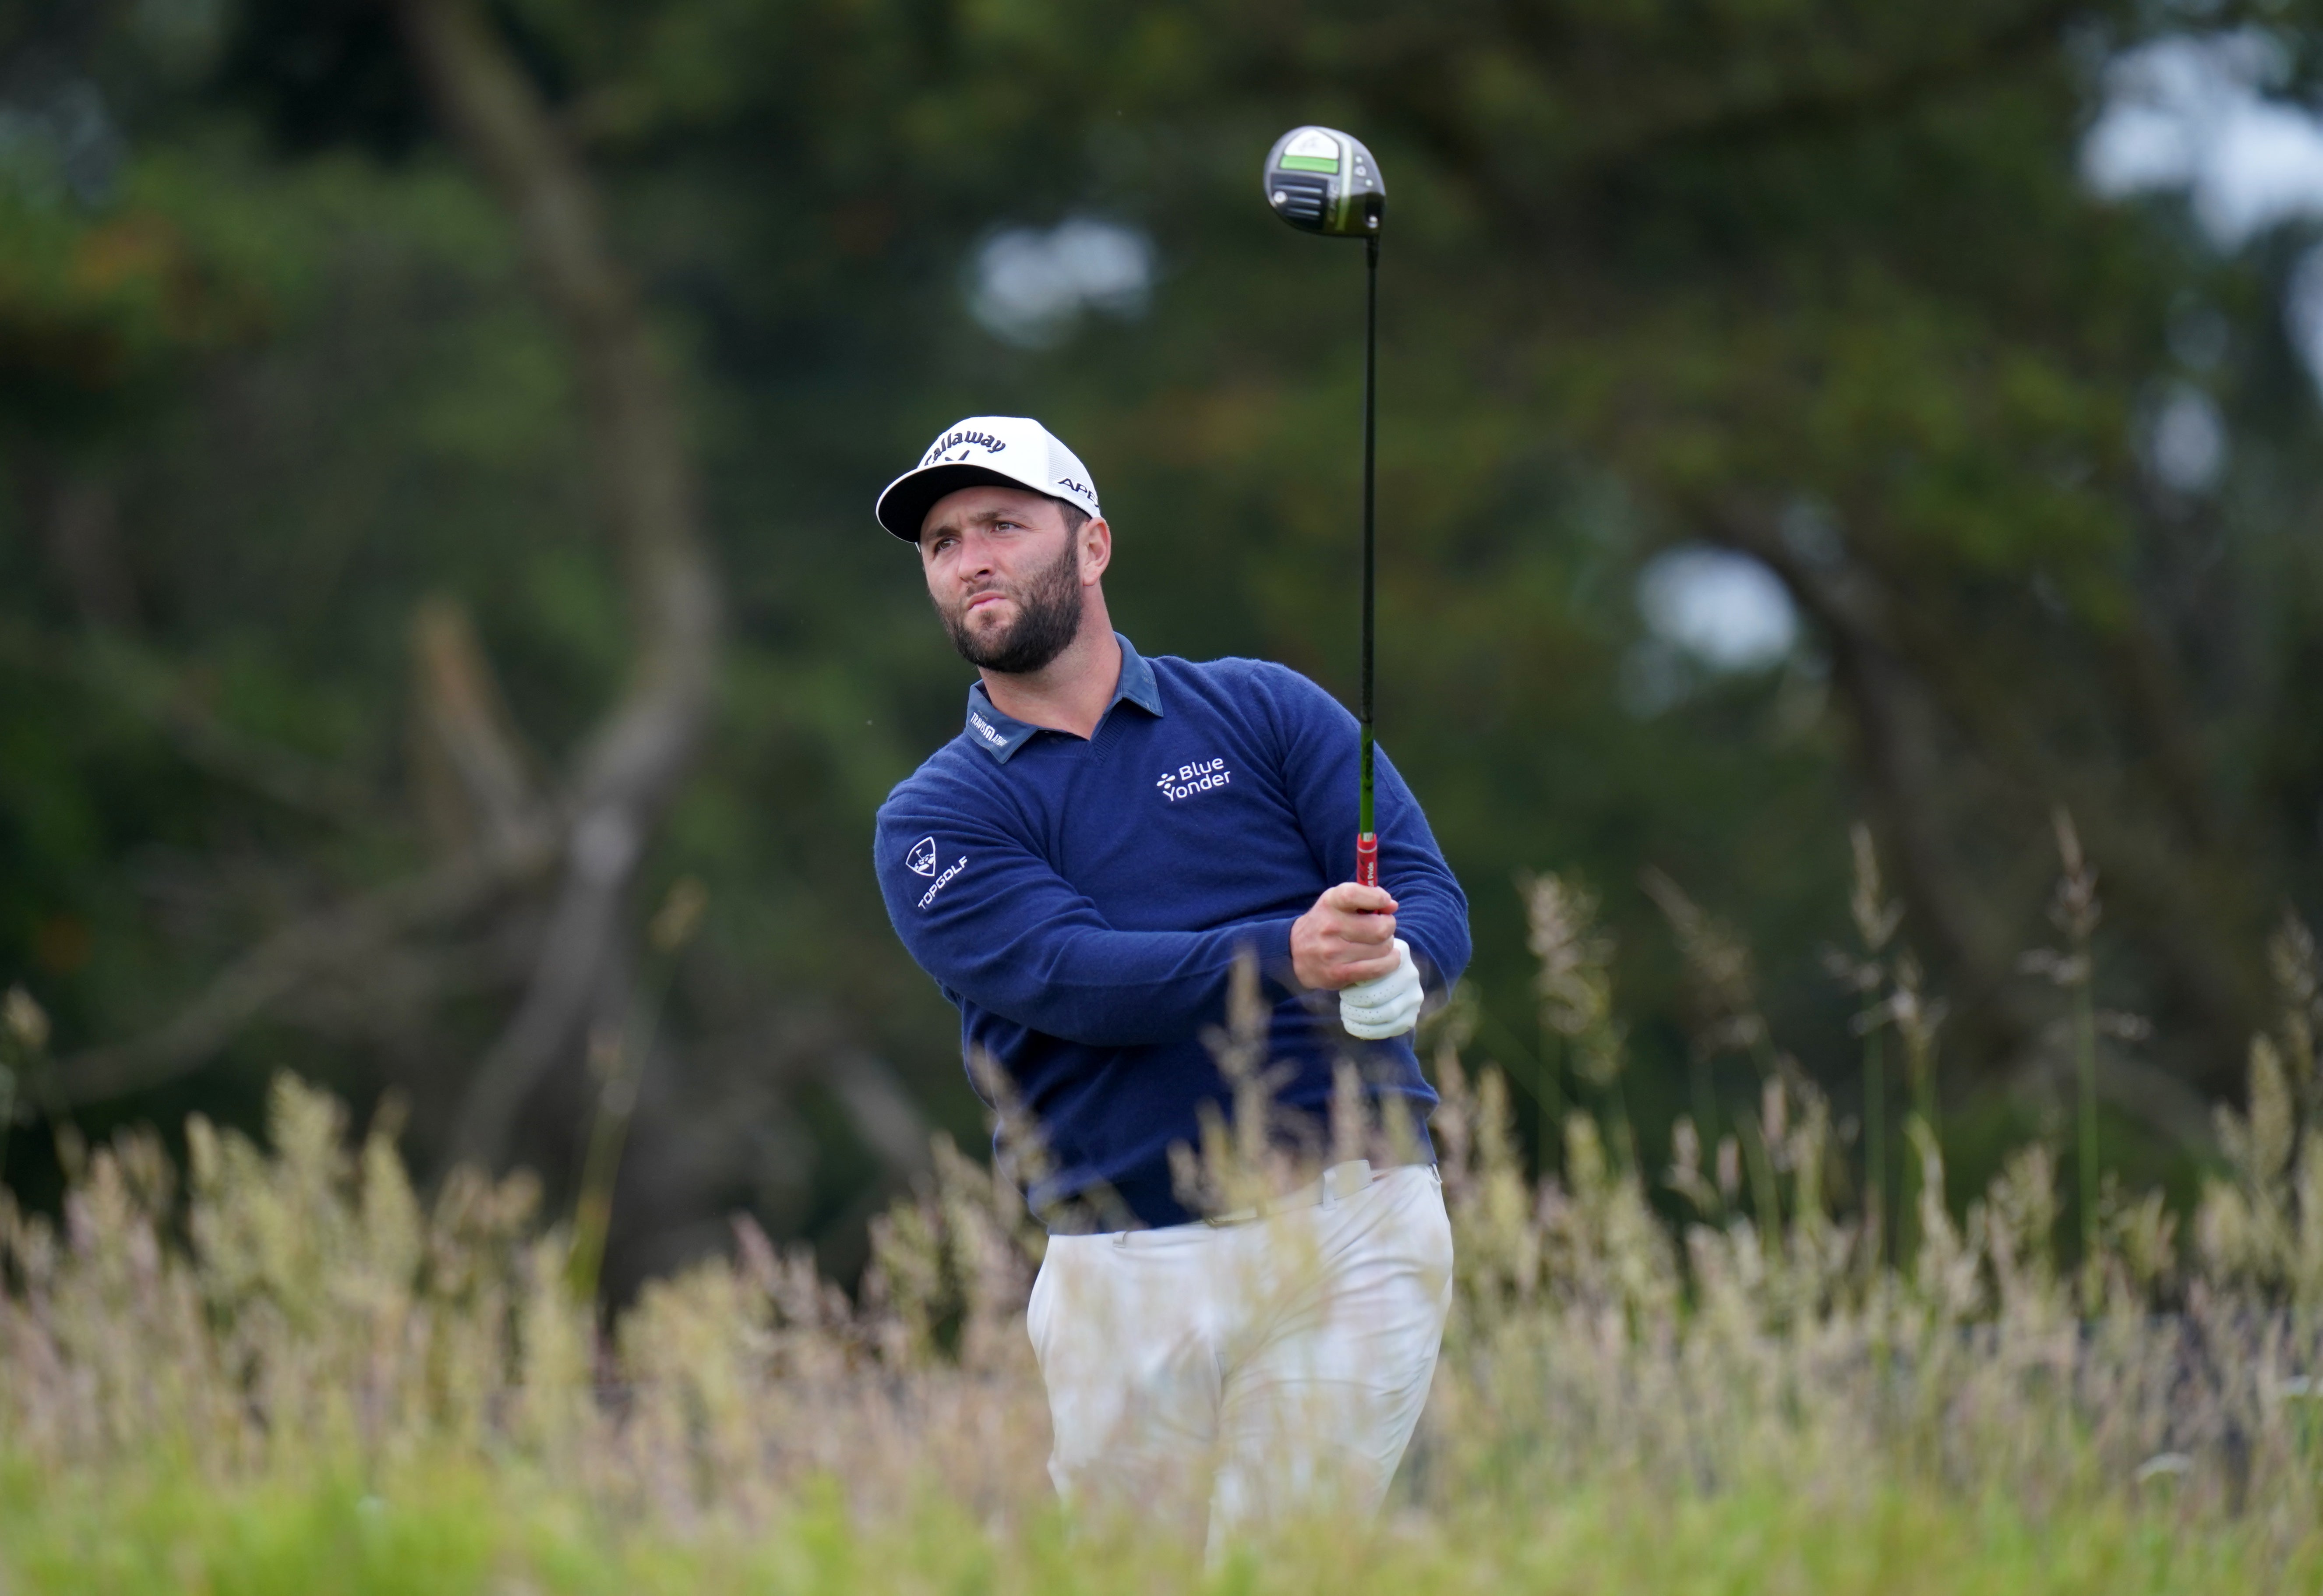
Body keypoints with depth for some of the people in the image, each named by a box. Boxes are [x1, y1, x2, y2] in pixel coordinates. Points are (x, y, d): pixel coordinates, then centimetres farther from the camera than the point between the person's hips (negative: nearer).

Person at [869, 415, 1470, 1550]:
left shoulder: (1264, 710, 12)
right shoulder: (933, 818, 8)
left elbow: (1432, 902, 2)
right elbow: (1069, 974, -10)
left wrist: (1390, 966, -23)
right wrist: (1285, 955, -27)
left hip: (1349, 1230, -1)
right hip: (1126, 1272, 1)